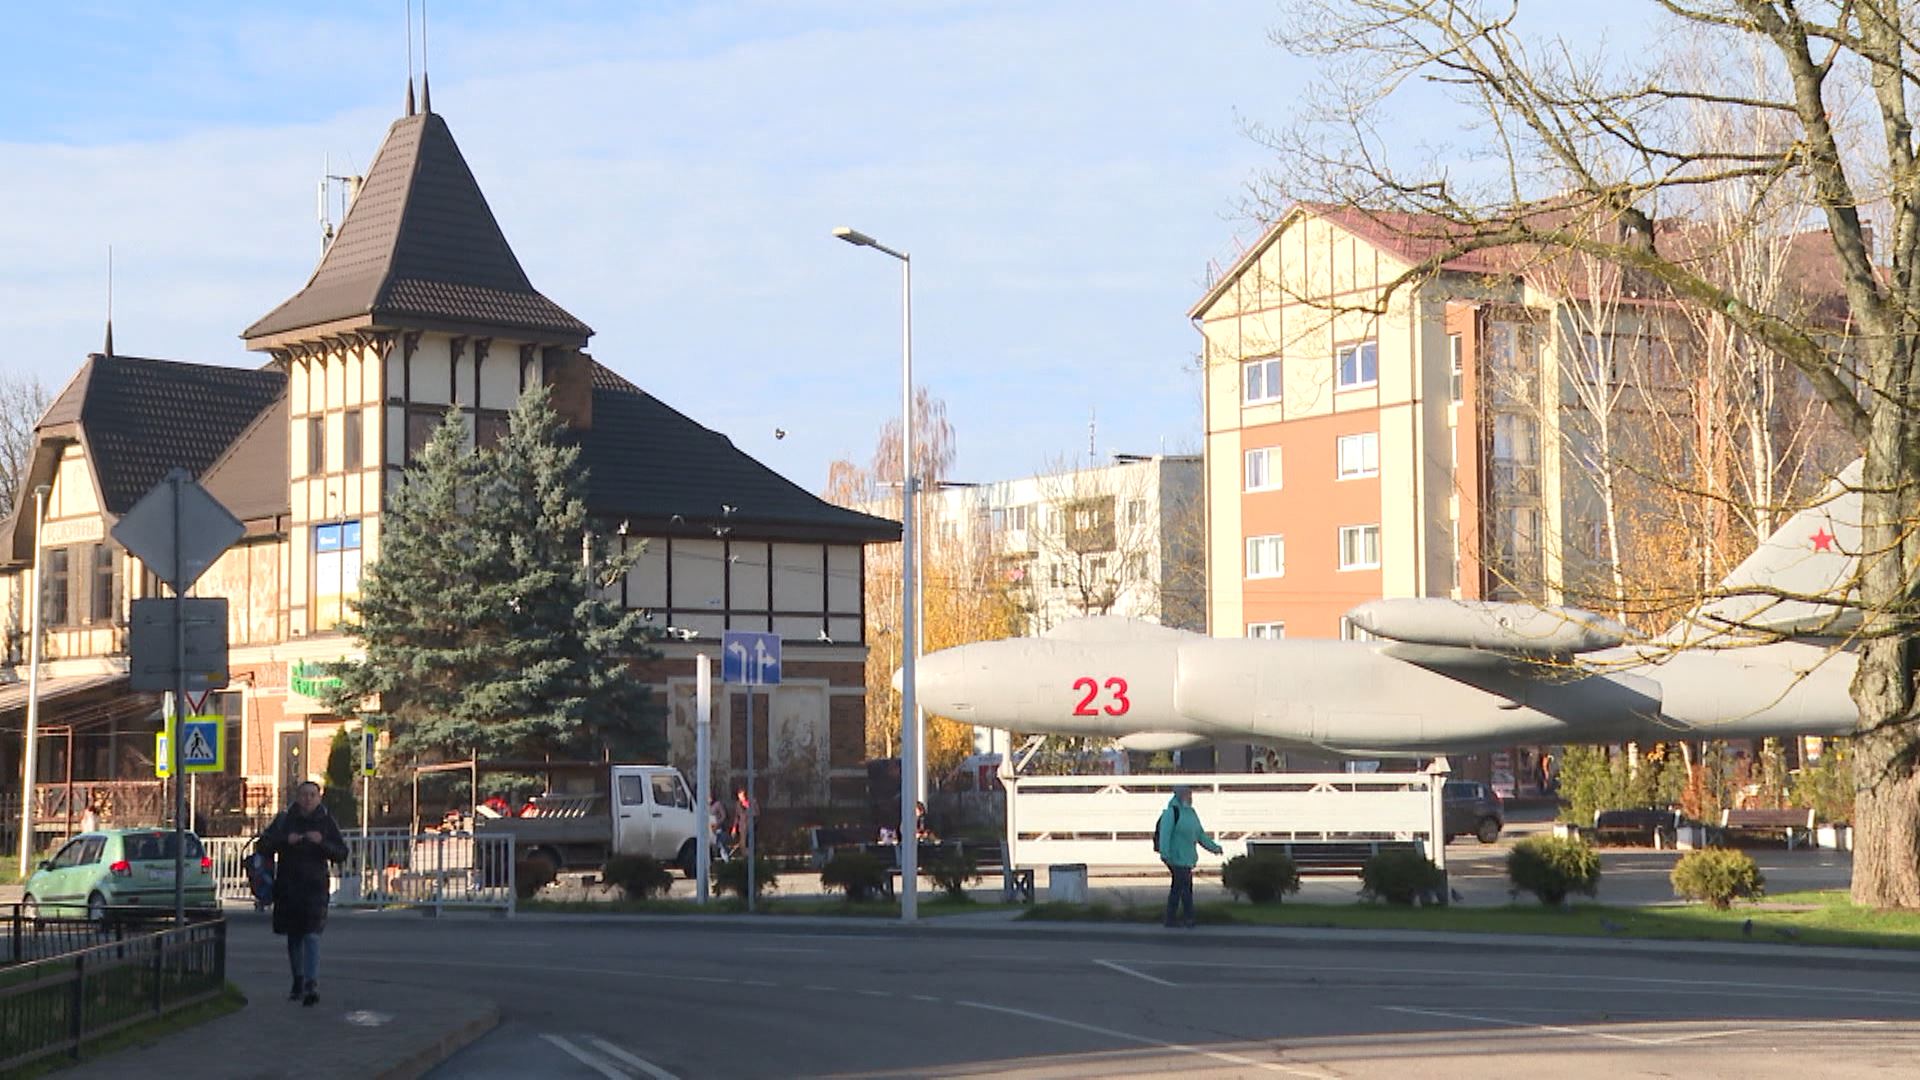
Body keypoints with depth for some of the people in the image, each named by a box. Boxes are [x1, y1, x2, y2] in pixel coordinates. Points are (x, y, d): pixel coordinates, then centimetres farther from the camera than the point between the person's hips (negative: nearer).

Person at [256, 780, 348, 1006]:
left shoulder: (326, 822, 3)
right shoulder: (284, 820, 4)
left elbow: (342, 854, 1)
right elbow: (263, 844, 0)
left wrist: (322, 842, -16)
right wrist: (286, 840, -16)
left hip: (314, 887, -2)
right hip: (288, 886, 2)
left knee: (311, 936, -14)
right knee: (293, 937, 12)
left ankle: (312, 984, -22)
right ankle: (298, 982, 26)